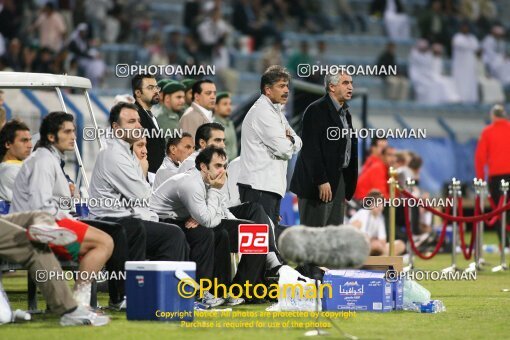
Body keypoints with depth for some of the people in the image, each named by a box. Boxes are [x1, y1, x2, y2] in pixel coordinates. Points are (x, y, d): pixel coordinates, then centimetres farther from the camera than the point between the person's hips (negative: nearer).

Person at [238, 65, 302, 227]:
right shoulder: (262, 111, -11)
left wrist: (290, 139, -5)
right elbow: (283, 148, -17)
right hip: (258, 186, -10)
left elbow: (298, 144, 18)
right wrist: (289, 141, 6)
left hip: (272, 185, 10)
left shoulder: (275, 111, 21)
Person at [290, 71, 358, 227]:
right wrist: (321, 181, -21)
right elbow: (312, 148, -17)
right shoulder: (316, 110, -11)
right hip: (319, 183, -9)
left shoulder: (345, 112, 16)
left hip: (339, 179, 9)